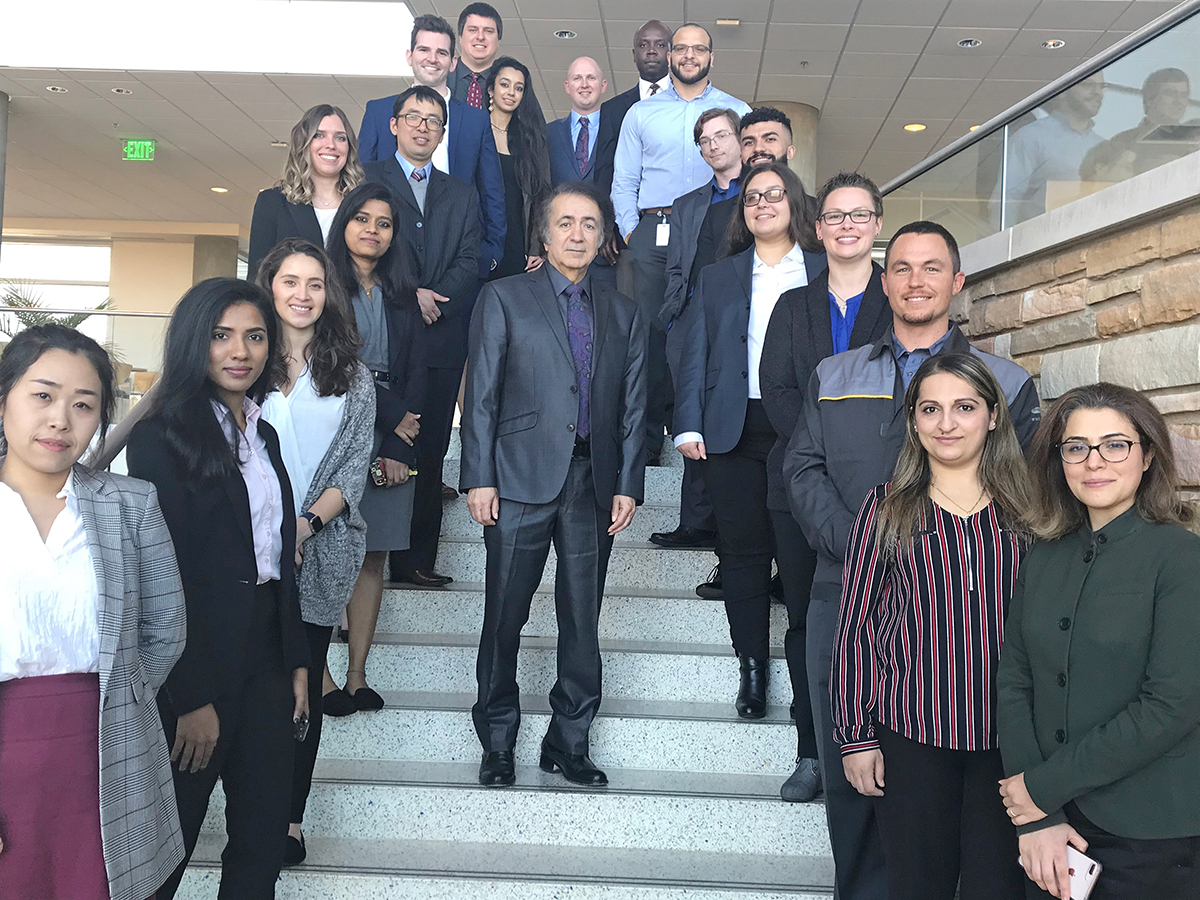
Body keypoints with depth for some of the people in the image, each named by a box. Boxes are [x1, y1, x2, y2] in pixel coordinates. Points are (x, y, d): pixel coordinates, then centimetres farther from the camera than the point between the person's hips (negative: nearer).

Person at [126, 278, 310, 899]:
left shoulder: (262, 435, 13)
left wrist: (297, 663, 11)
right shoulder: (161, 438, -11)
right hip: (198, 667, -7)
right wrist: (191, 699, -16)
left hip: (266, 655, 7)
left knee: (265, 835, 12)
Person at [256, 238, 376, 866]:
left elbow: (357, 462, 2)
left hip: (320, 552, 1)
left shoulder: (351, 376, 8)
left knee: (304, 684, 6)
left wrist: (306, 524, -12)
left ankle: (291, 817, 15)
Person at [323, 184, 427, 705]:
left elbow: (416, 373, 9)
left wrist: (399, 447, -3)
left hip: (391, 444, 4)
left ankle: (357, 675, 9)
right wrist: (393, 415, -9)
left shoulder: (403, 299, 17)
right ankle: (321, 676, -2)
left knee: (373, 558, 3)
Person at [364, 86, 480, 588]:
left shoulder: (460, 195, 21)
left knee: (428, 452, 3)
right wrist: (407, 295, -12)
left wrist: (435, 300, -8)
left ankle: (416, 559, 8)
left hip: (441, 340, 3)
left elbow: (470, 263, 9)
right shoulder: (366, 180, 10)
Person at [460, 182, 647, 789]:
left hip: (593, 485, 3)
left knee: (583, 621, 8)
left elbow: (633, 406, 11)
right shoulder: (505, 298, 6)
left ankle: (569, 744, 21)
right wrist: (479, 477, -7)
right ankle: (497, 745, 18)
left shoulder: (623, 314, 15)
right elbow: (482, 394, 0)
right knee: (505, 618, 3)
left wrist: (628, 484, 2)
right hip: (521, 481, -3)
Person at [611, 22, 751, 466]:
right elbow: (623, 181, 15)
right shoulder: (641, 112, 18)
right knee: (651, 330, -4)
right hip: (653, 232, 1)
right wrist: (630, 232, 2)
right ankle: (649, 437, 0)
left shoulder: (736, 111, 15)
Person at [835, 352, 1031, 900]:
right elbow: (855, 627, 1)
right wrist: (855, 734, -2)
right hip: (910, 732, -1)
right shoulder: (886, 508, 1)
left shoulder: (1024, 507, 5)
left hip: (1007, 735, 1)